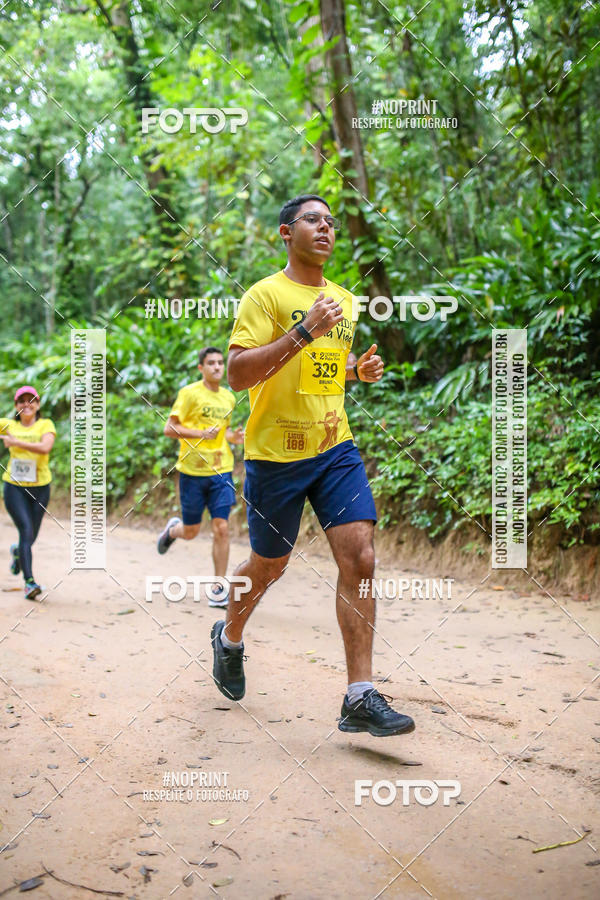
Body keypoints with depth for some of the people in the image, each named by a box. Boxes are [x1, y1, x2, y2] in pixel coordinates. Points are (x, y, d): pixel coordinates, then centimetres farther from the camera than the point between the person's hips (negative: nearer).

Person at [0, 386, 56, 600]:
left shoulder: (45, 424, -2)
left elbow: (45, 447, -21)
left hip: (40, 488, 1)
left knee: (32, 536, 11)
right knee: (26, 531, -15)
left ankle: (17, 551, 48)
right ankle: (29, 582, -12)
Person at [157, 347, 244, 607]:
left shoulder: (229, 397, 11)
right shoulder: (190, 393, -6)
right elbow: (169, 429, -9)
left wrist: (233, 437, 5)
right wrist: (200, 434, -22)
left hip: (221, 471, 4)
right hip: (192, 471, -3)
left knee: (221, 528, -5)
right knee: (190, 532, 7)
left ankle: (219, 586, 4)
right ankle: (172, 529, 44)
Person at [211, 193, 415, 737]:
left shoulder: (343, 299, 14)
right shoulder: (265, 295, -7)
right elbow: (238, 373, -18)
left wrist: (359, 370, 7)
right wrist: (305, 331, -24)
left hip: (335, 447, 5)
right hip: (276, 452, -5)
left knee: (360, 558, -9)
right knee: (269, 566, 10)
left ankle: (360, 699, -5)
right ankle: (229, 637, 41)